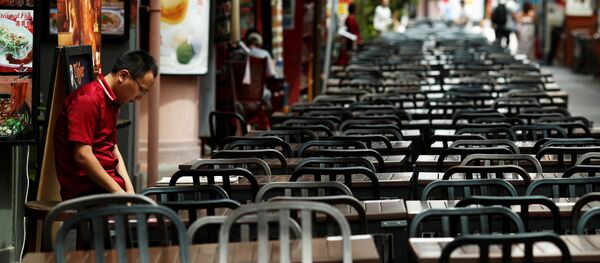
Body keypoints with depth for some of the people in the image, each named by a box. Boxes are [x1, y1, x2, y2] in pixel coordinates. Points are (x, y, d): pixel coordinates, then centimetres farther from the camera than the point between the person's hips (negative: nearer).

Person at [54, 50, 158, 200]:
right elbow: (82, 156, -19)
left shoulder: (112, 102, 21)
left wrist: (129, 191, 3)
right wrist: (119, 193, -17)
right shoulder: (88, 99, -12)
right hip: (85, 188, -10)